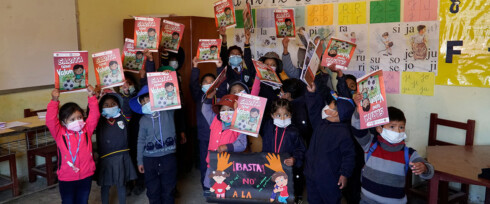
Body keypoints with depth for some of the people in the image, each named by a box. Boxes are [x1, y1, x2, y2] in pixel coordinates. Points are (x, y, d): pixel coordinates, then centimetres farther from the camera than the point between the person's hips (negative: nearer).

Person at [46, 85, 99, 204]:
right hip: (66, 179, -2)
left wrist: (91, 96, -16)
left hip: (86, 176, 2)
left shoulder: (86, 130, 0)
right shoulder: (60, 133, -8)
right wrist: (54, 101, -29)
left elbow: (94, 115, -7)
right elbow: (50, 121, -21)